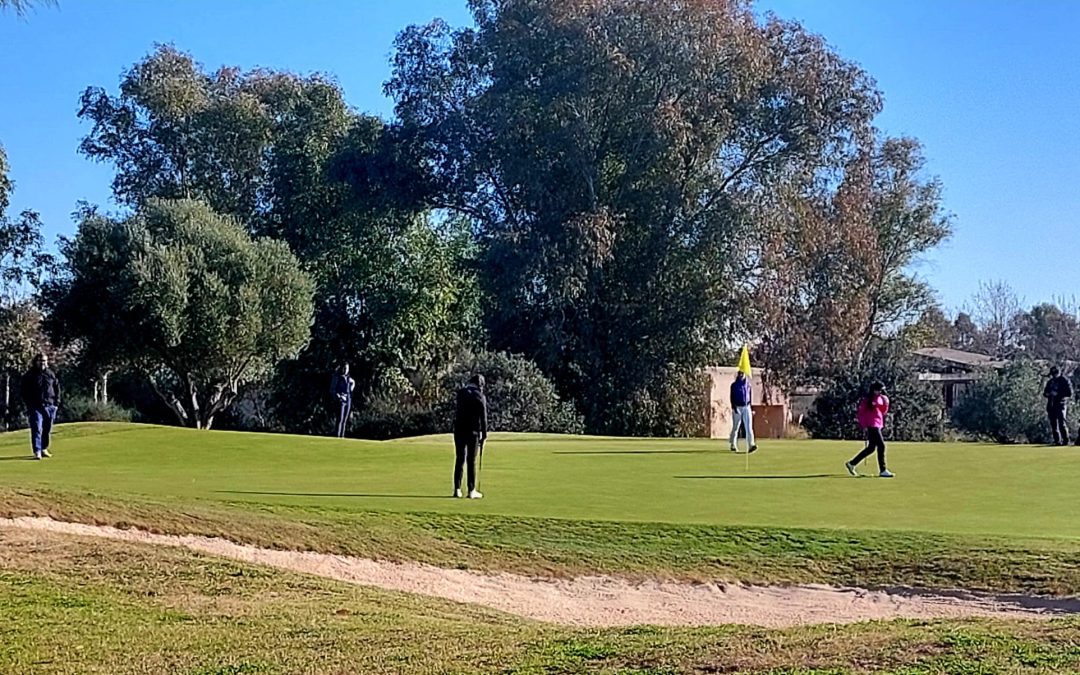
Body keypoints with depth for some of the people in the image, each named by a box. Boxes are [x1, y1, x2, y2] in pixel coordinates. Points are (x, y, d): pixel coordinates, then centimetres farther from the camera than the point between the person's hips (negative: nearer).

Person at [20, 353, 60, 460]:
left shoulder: (51, 374, 10)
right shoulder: (29, 375, -1)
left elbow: (57, 388, 17)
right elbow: (23, 390, 1)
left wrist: (57, 401, 7)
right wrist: (28, 403, -7)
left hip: (50, 406, 4)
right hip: (35, 407, -4)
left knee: (47, 430, 11)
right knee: (37, 429, -12)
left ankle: (44, 449, 24)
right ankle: (37, 452, -14)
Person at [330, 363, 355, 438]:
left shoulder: (348, 378, 12)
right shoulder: (337, 377, -4)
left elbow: (353, 383, 35)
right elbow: (332, 389, -6)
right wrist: (338, 396, -17)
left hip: (348, 400, 6)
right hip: (341, 399, -6)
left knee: (345, 420, 6)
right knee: (340, 419, -14)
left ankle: (342, 436, 8)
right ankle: (337, 436, -16)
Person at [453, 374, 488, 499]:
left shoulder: (461, 392, 0)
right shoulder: (480, 396, -7)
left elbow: (459, 410, 10)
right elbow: (483, 417, -6)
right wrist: (484, 434, 1)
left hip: (459, 429, 2)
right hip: (473, 431, -2)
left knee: (459, 460, 9)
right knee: (472, 461, 3)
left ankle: (457, 489, 8)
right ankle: (471, 491, 5)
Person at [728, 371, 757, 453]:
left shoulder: (748, 384, 9)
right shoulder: (734, 385, -1)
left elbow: (751, 397, 15)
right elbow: (732, 397, -6)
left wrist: (752, 409, 13)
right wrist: (734, 408, -18)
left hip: (747, 407, 2)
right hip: (737, 407, -2)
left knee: (749, 426, -11)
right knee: (735, 427, 5)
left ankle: (751, 445, -21)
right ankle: (733, 446, 17)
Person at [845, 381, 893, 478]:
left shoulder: (880, 398, 14)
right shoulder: (867, 399, -8)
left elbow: (883, 411, 13)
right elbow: (861, 412, -8)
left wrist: (886, 403, -5)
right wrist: (864, 425, -13)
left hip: (878, 425, 9)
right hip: (871, 425, -9)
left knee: (871, 448, 10)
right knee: (881, 446, -11)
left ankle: (851, 464, 19)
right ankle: (883, 471, -7)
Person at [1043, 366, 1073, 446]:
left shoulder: (1064, 380, -1)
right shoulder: (1050, 382, 18)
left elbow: (1069, 393, -7)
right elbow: (1045, 393, 22)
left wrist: (1058, 394, -17)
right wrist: (1047, 394, -2)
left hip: (1061, 404, -6)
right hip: (1051, 405, 6)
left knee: (1062, 423, -15)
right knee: (1053, 424, 3)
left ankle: (1065, 440, -11)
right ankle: (1057, 441, 7)